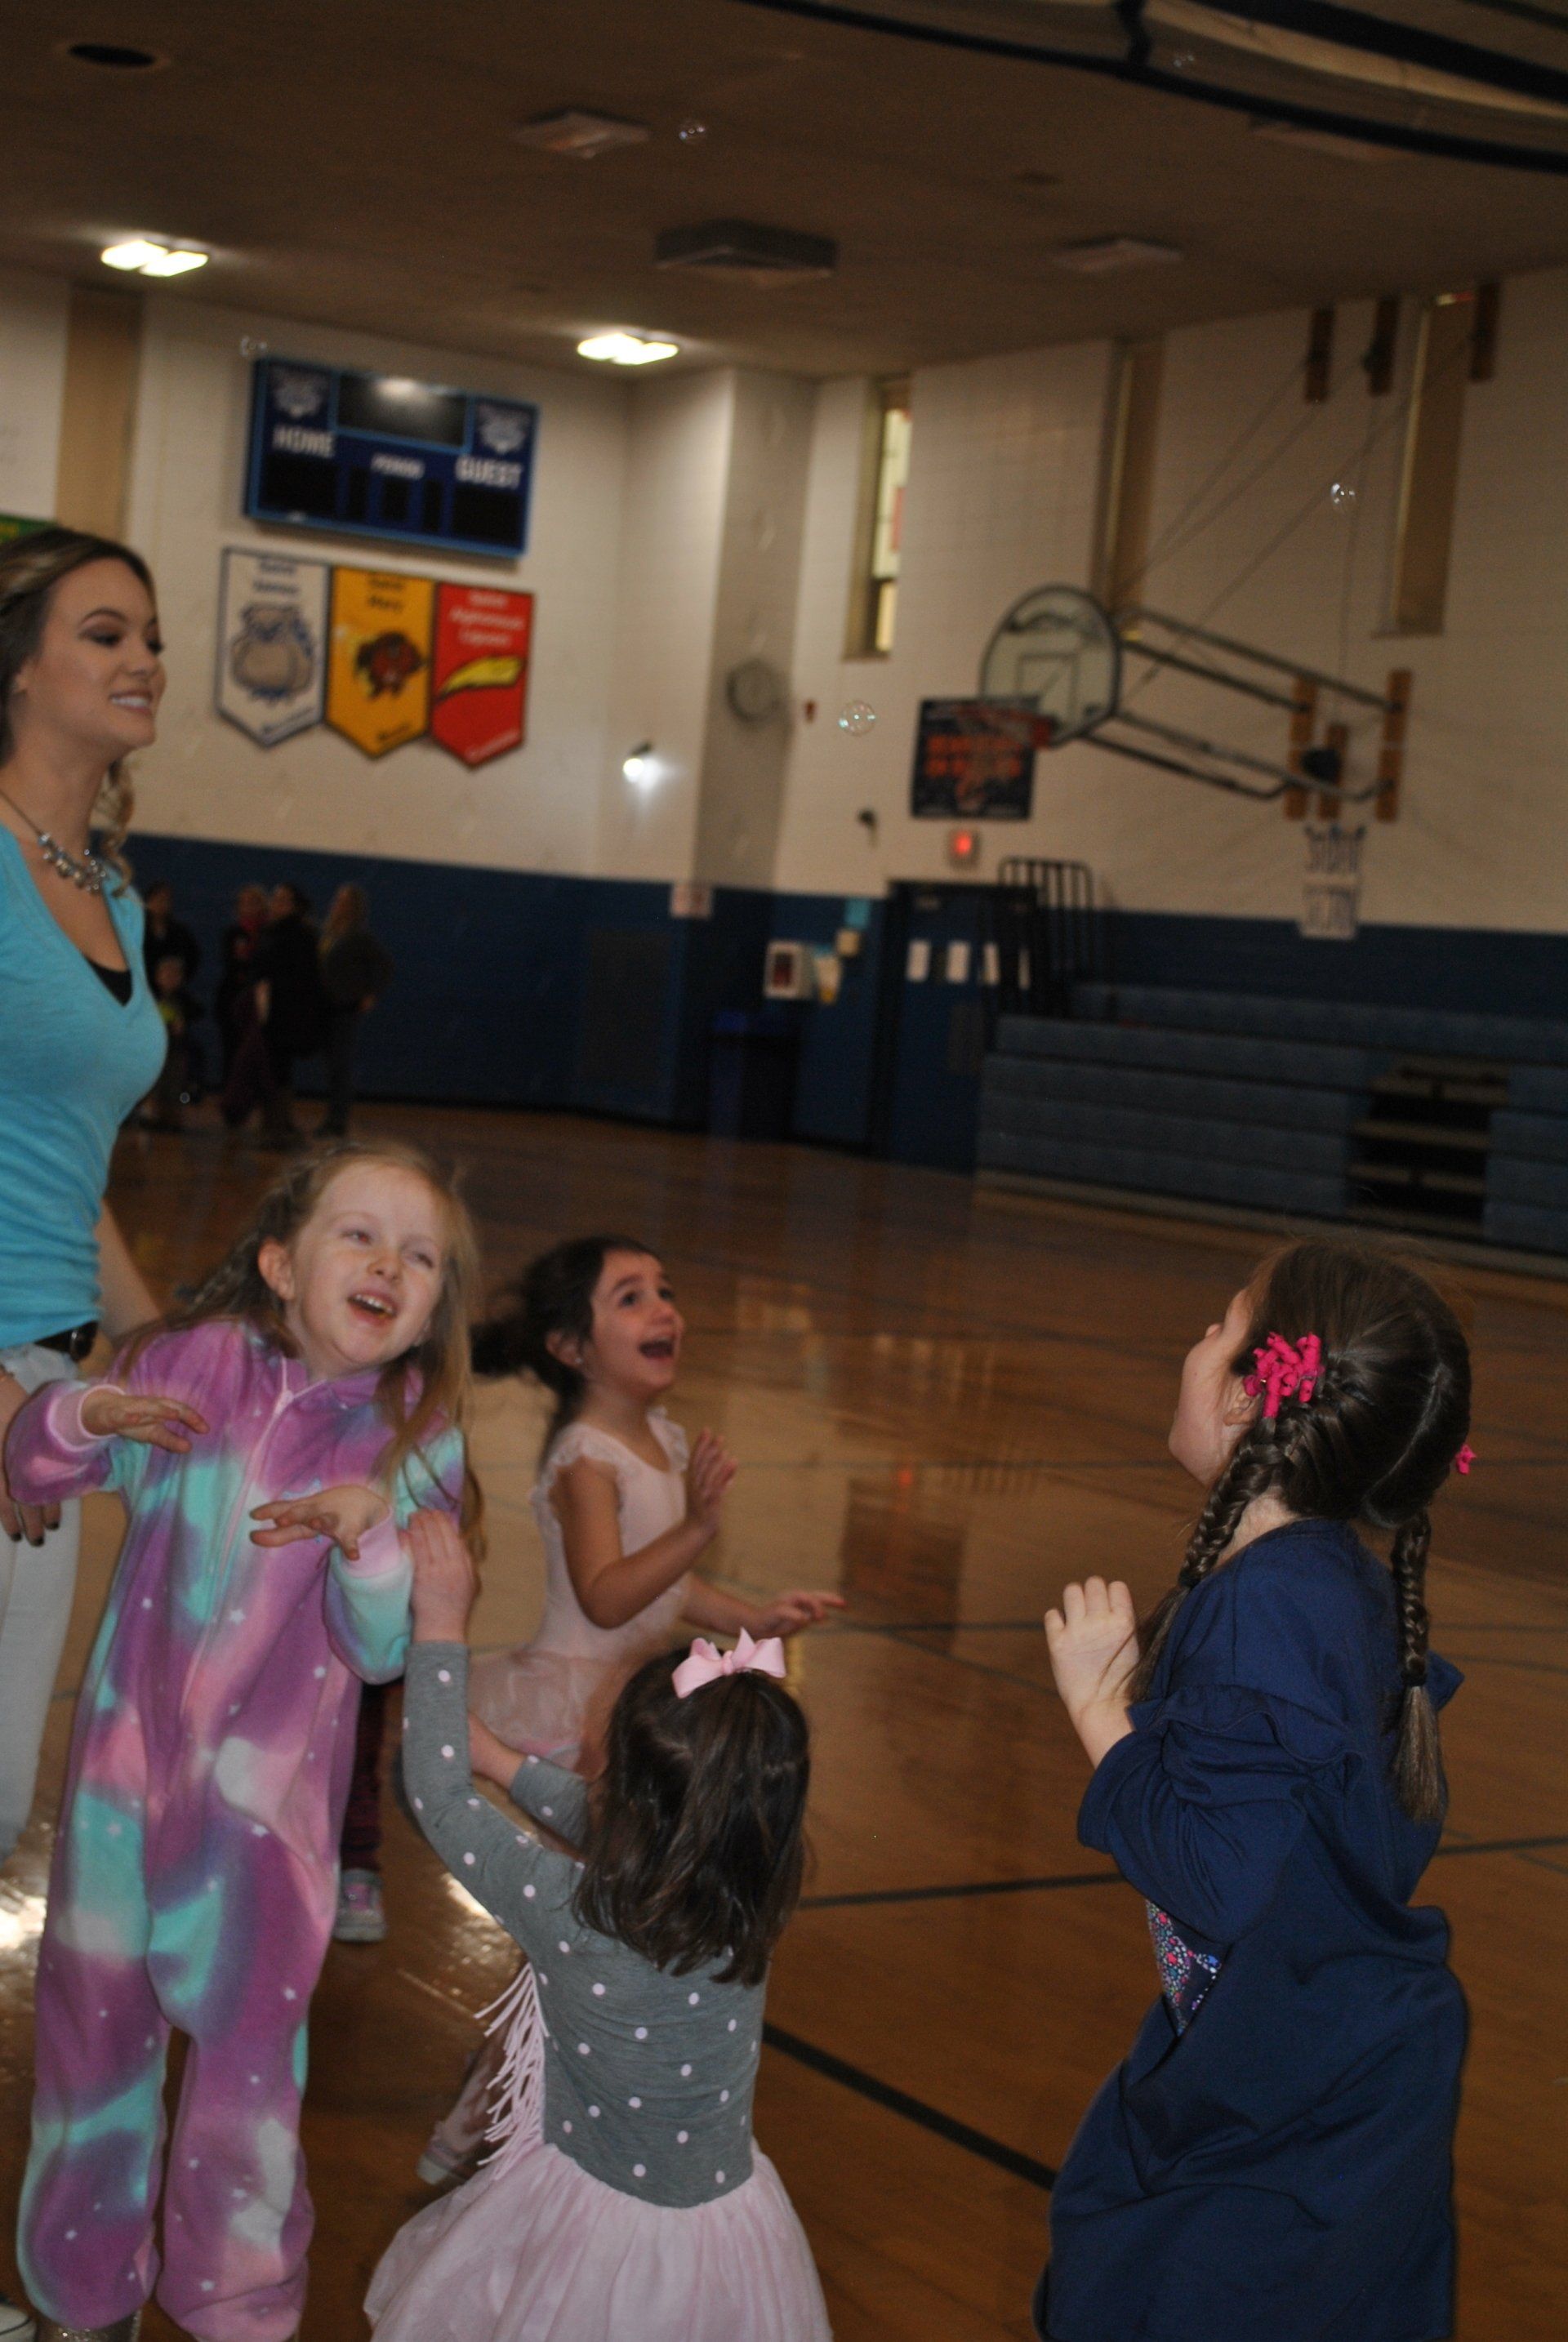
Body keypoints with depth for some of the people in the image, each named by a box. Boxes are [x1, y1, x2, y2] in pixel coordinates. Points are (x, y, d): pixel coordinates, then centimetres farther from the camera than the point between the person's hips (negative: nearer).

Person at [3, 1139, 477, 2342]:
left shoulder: (418, 1440, -7)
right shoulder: (190, 1363, -6)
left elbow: (384, 1651, -10)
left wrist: (372, 1528, -28)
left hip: (272, 1790, -1)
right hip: (127, 1756, 1)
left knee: (251, 2039, 8)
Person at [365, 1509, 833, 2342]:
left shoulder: (570, 1913, -28)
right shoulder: (749, 1909, -13)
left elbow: (439, 1796, -14)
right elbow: (611, 1828, 7)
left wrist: (441, 1626, -6)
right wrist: (503, 1759, 19)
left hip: (590, 2228, -4)